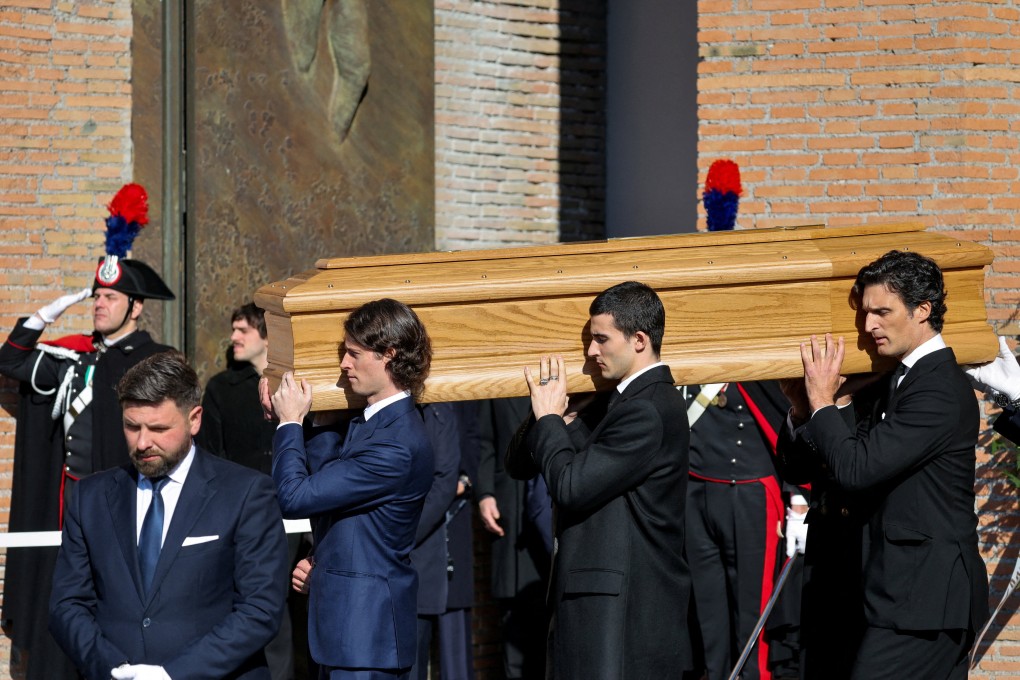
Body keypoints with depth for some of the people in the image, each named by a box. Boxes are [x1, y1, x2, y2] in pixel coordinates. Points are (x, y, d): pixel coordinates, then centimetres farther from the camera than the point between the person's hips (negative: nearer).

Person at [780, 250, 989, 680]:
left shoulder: (940, 390, -15)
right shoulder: (895, 383, 15)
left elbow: (857, 469, -21)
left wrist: (822, 400, -9)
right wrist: (805, 410, -3)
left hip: (920, 596, -10)